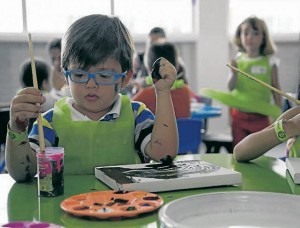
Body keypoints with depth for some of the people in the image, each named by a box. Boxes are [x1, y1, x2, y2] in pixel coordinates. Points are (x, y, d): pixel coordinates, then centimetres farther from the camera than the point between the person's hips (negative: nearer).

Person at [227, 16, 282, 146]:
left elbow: (275, 88, 0)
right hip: (239, 114, 2)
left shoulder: (269, 61, -4)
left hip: (260, 116, -2)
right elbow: (230, 87, -1)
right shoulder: (238, 60, 2)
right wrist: (234, 73, -19)